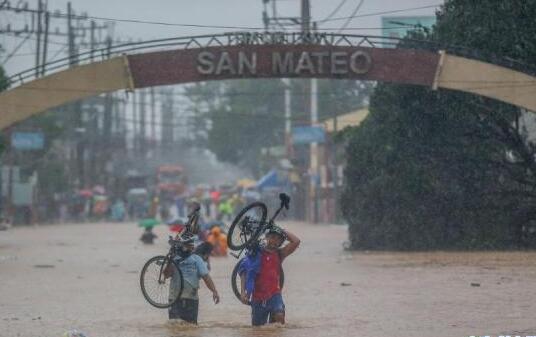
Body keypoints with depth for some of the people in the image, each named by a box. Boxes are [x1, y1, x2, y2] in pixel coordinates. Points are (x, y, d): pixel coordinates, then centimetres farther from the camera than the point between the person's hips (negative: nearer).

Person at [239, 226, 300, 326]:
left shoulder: (279, 254, 8)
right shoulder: (255, 254, 1)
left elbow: (296, 241, -3)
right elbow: (243, 272, -4)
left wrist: (283, 231, 6)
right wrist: (242, 292, -16)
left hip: (274, 295, 0)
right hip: (258, 298, 0)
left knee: (279, 316, -28)